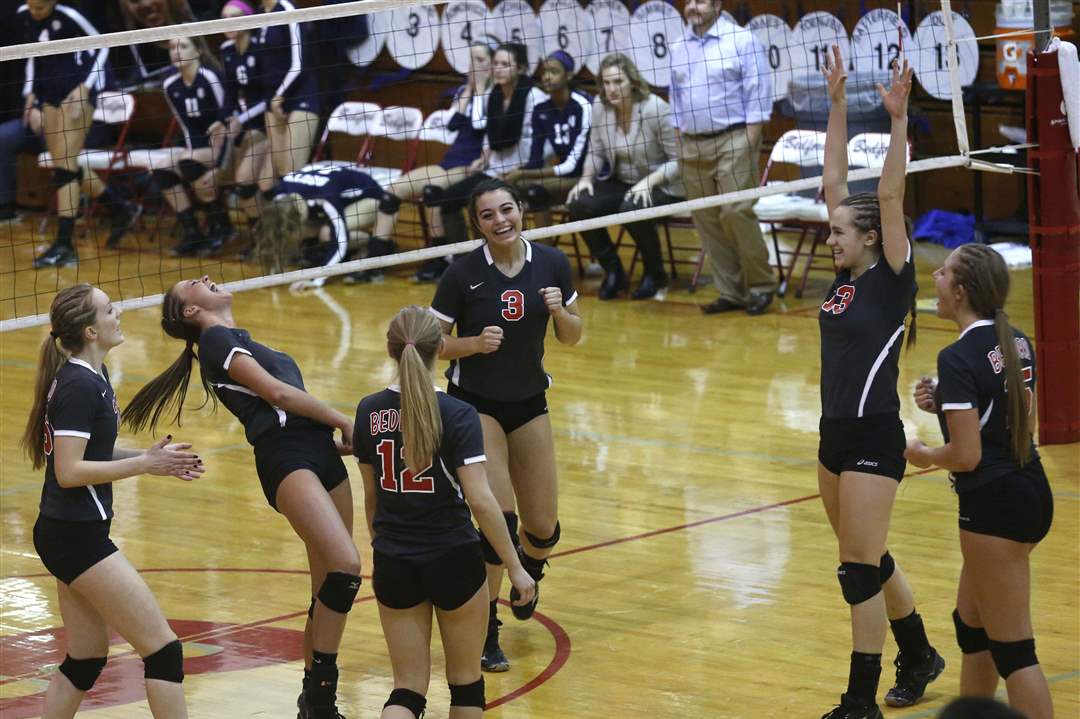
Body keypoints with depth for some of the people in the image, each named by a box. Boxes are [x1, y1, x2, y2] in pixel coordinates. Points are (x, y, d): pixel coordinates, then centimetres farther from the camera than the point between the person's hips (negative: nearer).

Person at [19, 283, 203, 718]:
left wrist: (153, 458, 6)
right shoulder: (79, 385, -17)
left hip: (72, 535, 10)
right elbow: (69, 471, -22)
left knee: (85, 661, 16)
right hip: (76, 538, -10)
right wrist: (145, 465, -19)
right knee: (163, 649, -8)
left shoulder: (92, 376, 12)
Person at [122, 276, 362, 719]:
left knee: (332, 589, 5)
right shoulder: (216, 338, -1)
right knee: (345, 565, -24)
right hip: (286, 461, -9)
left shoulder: (237, 340, 27)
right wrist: (340, 420, -1)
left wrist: (334, 439, 10)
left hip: (319, 454, 9)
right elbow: (275, 391, -10)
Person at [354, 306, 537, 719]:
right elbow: (480, 500, -18)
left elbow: (371, 496, 9)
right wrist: (515, 568, -10)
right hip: (453, 561, -3)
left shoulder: (369, 412, -1)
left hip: (393, 565, 3)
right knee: (466, 683, 16)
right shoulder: (456, 416, -14)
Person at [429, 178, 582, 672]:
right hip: (475, 404, -4)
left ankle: (529, 567, 43)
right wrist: (475, 343, -26)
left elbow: (572, 337, 4)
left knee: (543, 529, 6)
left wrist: (560, 311, -17)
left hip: (529, 404, 4)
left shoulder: (551, 263, -6)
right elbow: (433, 344, -8)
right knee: (501, 518, -17)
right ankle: (485, 630, -3)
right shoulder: (463, 273, -15)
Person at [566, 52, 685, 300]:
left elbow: (678, 160, -15)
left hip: (661, 187, -5)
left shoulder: (655, 109, -19)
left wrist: (649, 182, -29)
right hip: (620, 184, 5)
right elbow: (596, 152, 7)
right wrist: (586, 178, -13)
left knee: (632, 210, -36)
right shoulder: (600, 108, -4)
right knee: (578, 204, -20)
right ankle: (613, 272, 0)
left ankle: (655, 274, -6)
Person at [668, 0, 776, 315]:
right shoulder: (678, 48, 12)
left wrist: (750, 141, -12)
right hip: (693, 146, 6)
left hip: (733, 141, -6)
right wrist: (679, 142, 13)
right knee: (707, 221, 3)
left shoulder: (742, 40, -4)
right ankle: (731, 292, 9)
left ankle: (760, 286, 0)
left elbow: (758, 92, -7)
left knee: (736, 213, -13)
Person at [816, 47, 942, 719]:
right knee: (870, 560, 19)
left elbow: (890, 195, -21)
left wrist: (898, 119, -28)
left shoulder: (892, 278, -10)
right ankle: (919, 656, 36)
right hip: (837, 435, 8)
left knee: (861, 569, -5)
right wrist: (838, 105, 6)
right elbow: (836, 182, 9)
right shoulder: (848, 274, 7)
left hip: (874, 438, -8)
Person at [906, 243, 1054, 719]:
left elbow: (966, 455, -22)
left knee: (1012, 649, -3)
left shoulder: (958, 359, -19)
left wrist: (924, 456, -1)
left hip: (994, 506, -9)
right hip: (1031, 491, 9)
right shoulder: (1015, 343, 6)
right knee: (971, 626, 23)